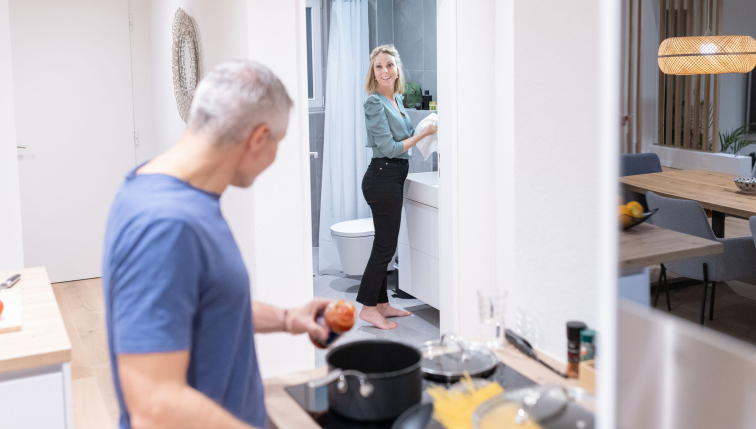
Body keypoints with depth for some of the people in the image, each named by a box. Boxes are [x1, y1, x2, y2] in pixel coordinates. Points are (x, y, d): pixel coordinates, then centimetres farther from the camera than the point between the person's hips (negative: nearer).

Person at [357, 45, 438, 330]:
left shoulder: (397, 99, 13)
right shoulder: (375, 102, -15)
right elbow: (389, 148, -17)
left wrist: (428, 129, 10)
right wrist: (423, 133, -12)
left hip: (393, 178, 9)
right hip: (383, 176, -9)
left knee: (385, 244, 14)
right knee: (385, 245, -3)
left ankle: (382, 304, 24)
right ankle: (368, 308, 6)